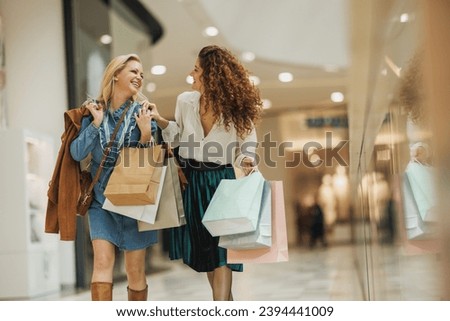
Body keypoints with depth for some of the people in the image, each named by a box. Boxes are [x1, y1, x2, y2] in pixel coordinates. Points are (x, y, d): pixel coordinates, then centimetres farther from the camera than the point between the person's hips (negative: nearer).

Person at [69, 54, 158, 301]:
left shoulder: (142, 113, -1)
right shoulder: (93, 111, 1)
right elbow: (77, 153, -7)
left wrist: (146, 133, -17)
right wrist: (96, 122, -12)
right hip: (101, 199, 0)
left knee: (136, 270, 5)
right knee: (103, 261, -12)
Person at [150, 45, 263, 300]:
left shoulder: (236, 109, -10)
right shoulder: (186, 101, -2)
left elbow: (246, 147, -4)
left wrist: (246, 161, -26)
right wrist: (162, 122, -4)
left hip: (220, 182, -4)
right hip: (191, 181, 4)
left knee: (221, 248, -9)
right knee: (203, 249, 11)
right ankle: (228, 304, 28)